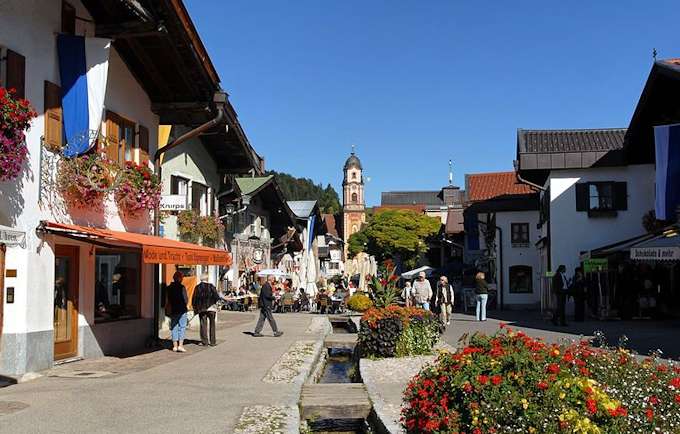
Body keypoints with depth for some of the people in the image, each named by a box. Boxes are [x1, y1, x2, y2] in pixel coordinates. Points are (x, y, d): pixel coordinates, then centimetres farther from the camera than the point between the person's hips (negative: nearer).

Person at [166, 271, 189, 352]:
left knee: (174, 327, 10)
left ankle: (175, 346, 11)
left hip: (173, 310, 5)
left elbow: (168, 300, 10)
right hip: (181, 310, -5)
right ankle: (180, 345, -5)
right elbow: (185, 300, -11)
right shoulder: (182, 287, -11)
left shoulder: (169, 288, 5)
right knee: (182, 327, 1)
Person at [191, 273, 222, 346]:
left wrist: (195, 308, 11)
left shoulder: (197, 287, 1)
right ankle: (212, 342, 10)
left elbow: (194, 299, 3)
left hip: (201, 309, 1)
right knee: (212, 325, 8)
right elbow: (216, 297, -9)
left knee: (203, 325, 6)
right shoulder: (211, 286, -5)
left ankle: (204, 342, 4)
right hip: (211, 308, -1)